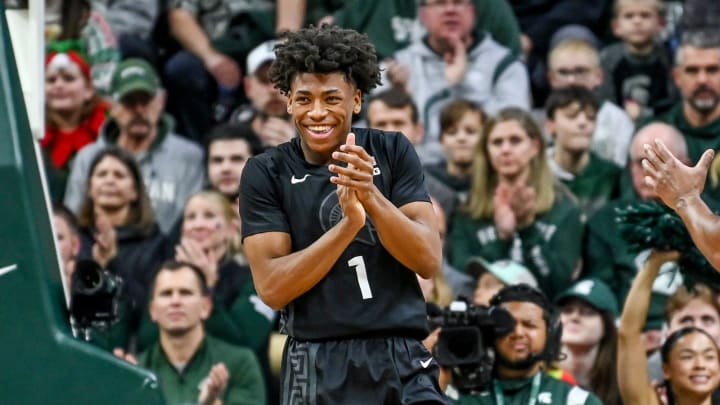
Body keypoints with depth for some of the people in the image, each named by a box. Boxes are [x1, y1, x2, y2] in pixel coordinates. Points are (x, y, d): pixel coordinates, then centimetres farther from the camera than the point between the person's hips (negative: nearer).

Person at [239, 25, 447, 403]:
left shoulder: (393, 151, 5)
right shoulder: (266, 173, 1)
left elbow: (429, 261, -3)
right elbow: (272, 288, -8)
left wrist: (372, 197, -19)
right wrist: (348, 224, -19)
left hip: (402, 362, 1)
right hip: (318, 369, -1)